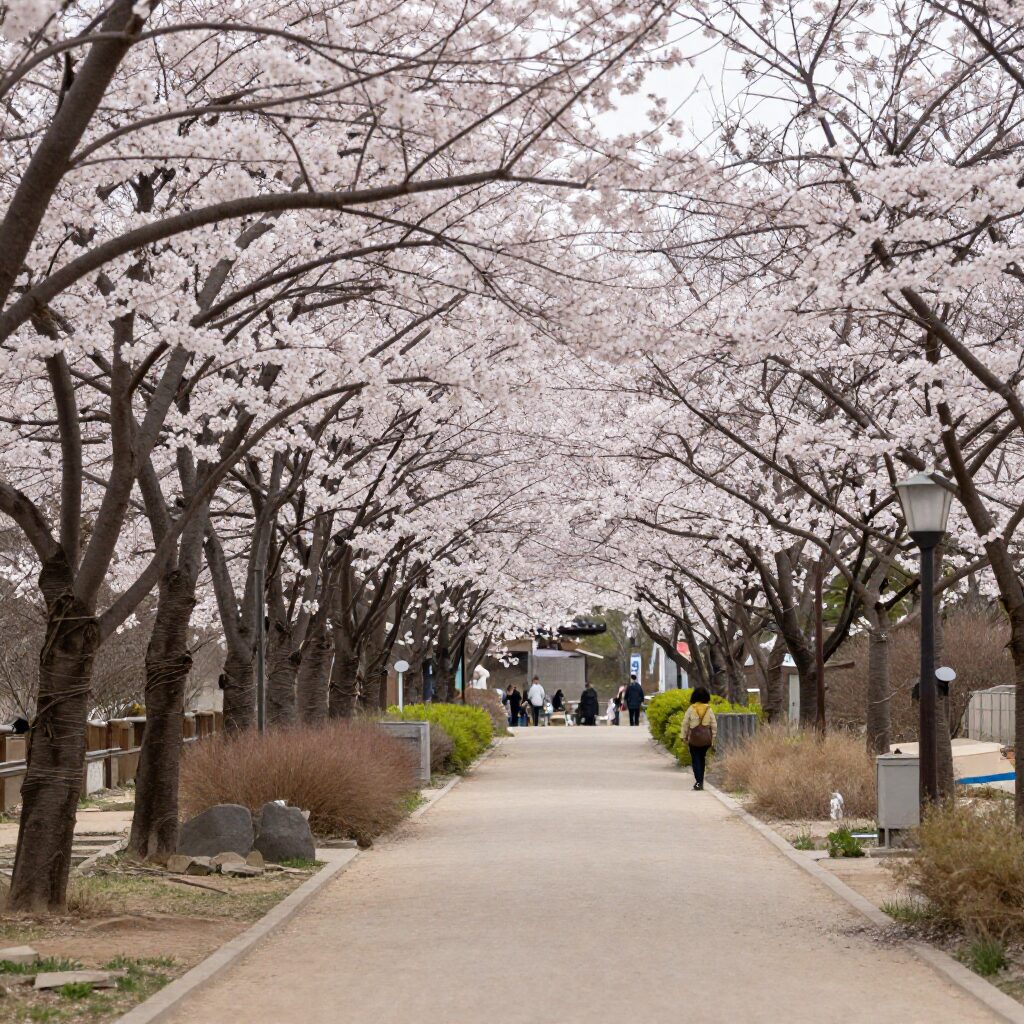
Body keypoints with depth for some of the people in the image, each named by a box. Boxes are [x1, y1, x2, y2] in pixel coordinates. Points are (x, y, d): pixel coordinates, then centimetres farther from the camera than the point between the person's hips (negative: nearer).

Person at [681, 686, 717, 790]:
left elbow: (685, 724, -3)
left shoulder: (691, 709, -6)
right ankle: (700, 782, 20)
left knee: (696, 759, 1)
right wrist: (713, 739, 11)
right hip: (706, 738, 3)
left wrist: (684, 737, 7)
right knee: (702, 759, 16)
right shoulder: (709, 709, 0)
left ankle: (698, 781, -13)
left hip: (694, 738, -3)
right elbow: (714, 725, 3)